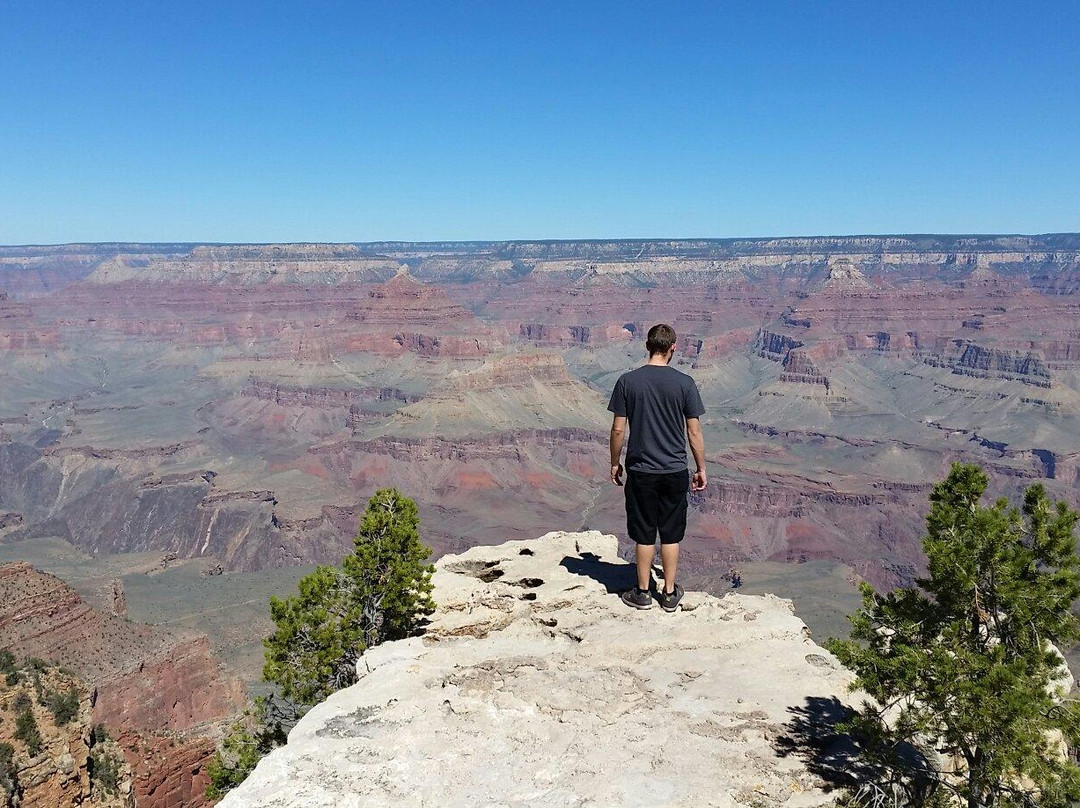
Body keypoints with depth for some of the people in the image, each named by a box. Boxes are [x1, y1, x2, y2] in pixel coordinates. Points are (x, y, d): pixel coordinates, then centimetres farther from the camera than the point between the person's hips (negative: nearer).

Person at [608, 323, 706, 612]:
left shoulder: (627, 381, -6)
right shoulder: (684, 383, -7)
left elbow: (618, 429, -4)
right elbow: (694, 432, -4)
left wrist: (615, 463, 9)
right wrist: (701, 469, 7)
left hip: (640, 471, 0)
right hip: (675, 472, 0)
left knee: (644, 535, 11)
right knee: (671, 534, 12)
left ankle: (643, 593, 22)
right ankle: (670, 594, 22)